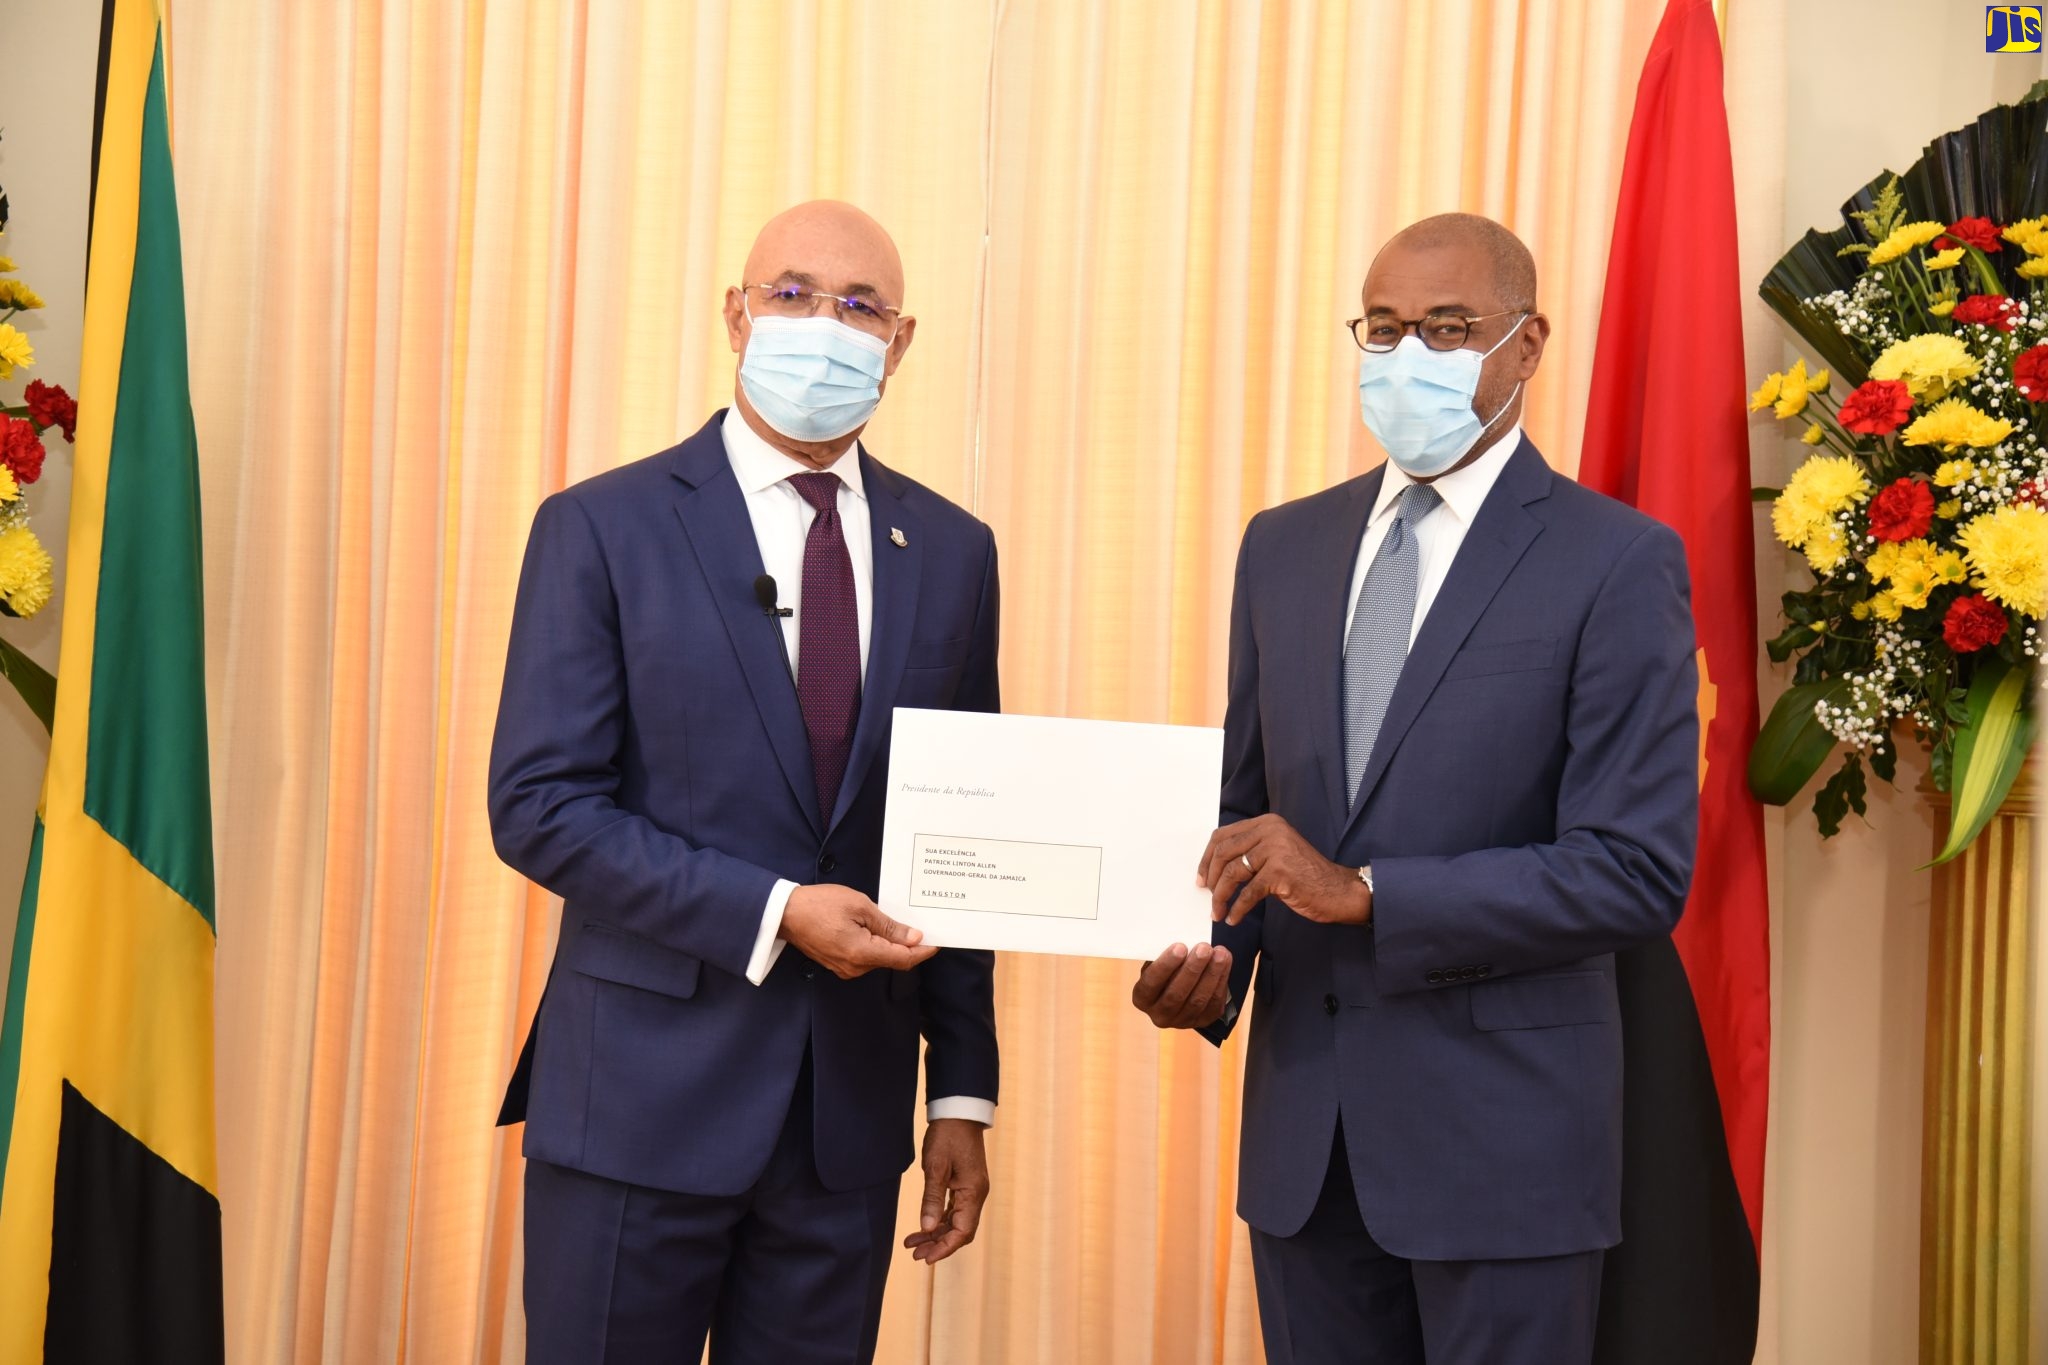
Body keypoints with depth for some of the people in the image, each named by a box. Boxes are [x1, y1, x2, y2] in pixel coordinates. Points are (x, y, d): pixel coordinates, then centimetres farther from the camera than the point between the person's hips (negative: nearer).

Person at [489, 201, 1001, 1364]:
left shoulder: (951, 553, 6)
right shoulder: (603, 528, -4)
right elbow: (539, 806, -10)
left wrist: (965, 1088, 6)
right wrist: (773, 915, -17)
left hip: (851, 1107, 3)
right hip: (644, 1096, -3)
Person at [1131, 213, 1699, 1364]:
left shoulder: (1616, 561, -8)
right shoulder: (1284, 547, 10)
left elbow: (1639, 872, -15)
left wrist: (1362, 891, -21)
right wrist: (1213, 964, -7)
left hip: (1500, 1136, -4)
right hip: (1302, 1128, 5)